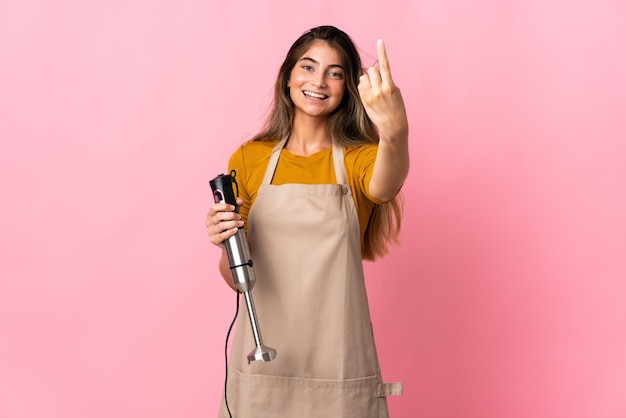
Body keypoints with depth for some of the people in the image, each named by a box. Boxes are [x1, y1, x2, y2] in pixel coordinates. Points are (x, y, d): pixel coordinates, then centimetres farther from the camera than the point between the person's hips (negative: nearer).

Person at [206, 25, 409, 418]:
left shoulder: (359, 158, 0)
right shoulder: (249, 159, 3)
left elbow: (384, 187, -26)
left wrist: (395, 134, -46)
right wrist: (225, 244, -14)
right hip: (263, 361, 1)